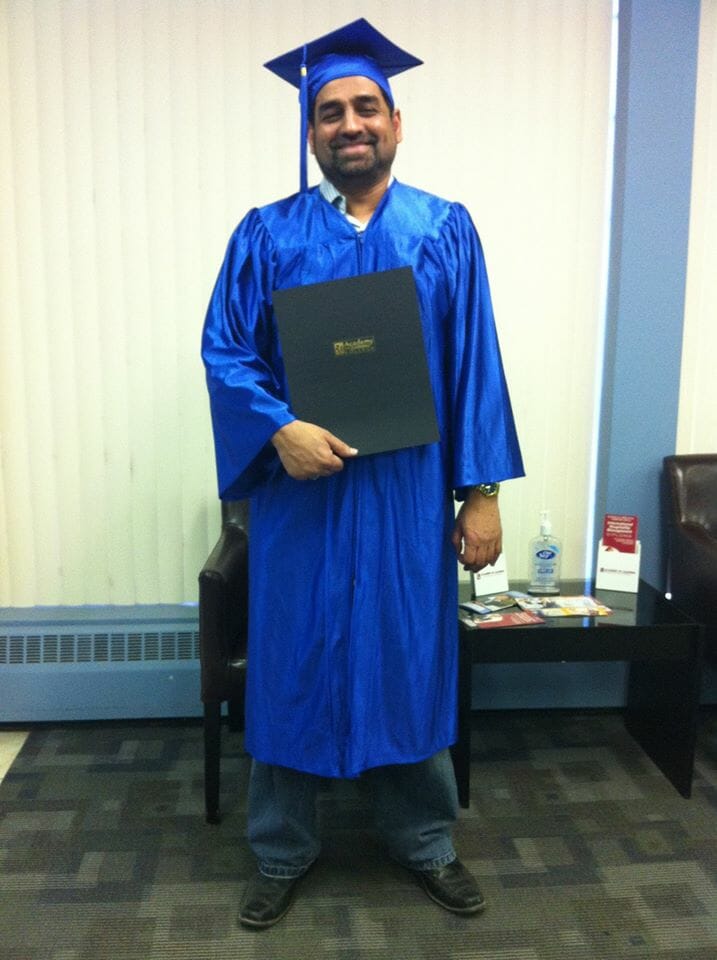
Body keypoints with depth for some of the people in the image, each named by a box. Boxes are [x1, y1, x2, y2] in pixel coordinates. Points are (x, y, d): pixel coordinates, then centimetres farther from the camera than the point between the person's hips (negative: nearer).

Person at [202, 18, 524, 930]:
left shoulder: (446, 230, 3)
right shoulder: (266, 234, 2)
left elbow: (474, 365, 1)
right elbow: (224, 352, -1)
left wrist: (481, 491, -3)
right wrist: (278, 430, -19)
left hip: (411, 493, 1)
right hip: (301, 491, 0)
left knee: (413, 662, 12)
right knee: (291, 665, 9)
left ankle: (424, 840, 34)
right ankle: (281, 851, 30)